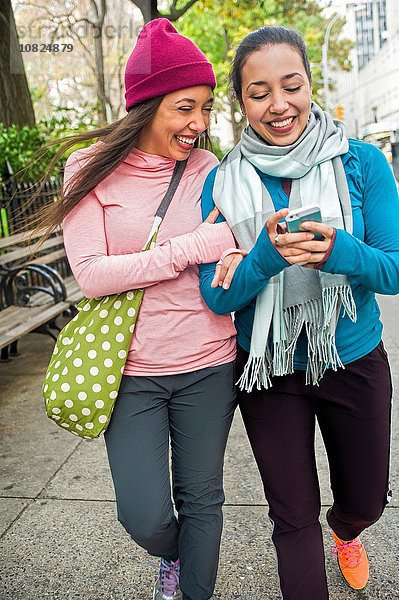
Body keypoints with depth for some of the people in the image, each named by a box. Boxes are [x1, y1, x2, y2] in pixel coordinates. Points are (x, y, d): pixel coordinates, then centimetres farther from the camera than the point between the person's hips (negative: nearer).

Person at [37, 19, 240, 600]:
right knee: (145, 517, 3)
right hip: (132, 369, -1)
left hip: (208, 365, 2)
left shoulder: (207, 170, 2)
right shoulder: (93, 170, -5)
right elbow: (90, 275, -14)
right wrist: (191, 248, -19)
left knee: (201, 499, 14)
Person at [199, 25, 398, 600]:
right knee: (293, 517, 9)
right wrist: (267, 254, -31)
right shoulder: (223, 182, -9)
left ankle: (345, 531, 60)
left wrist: (338, 251, -31)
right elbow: (217, 295, -11)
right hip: (269, 372, -1)